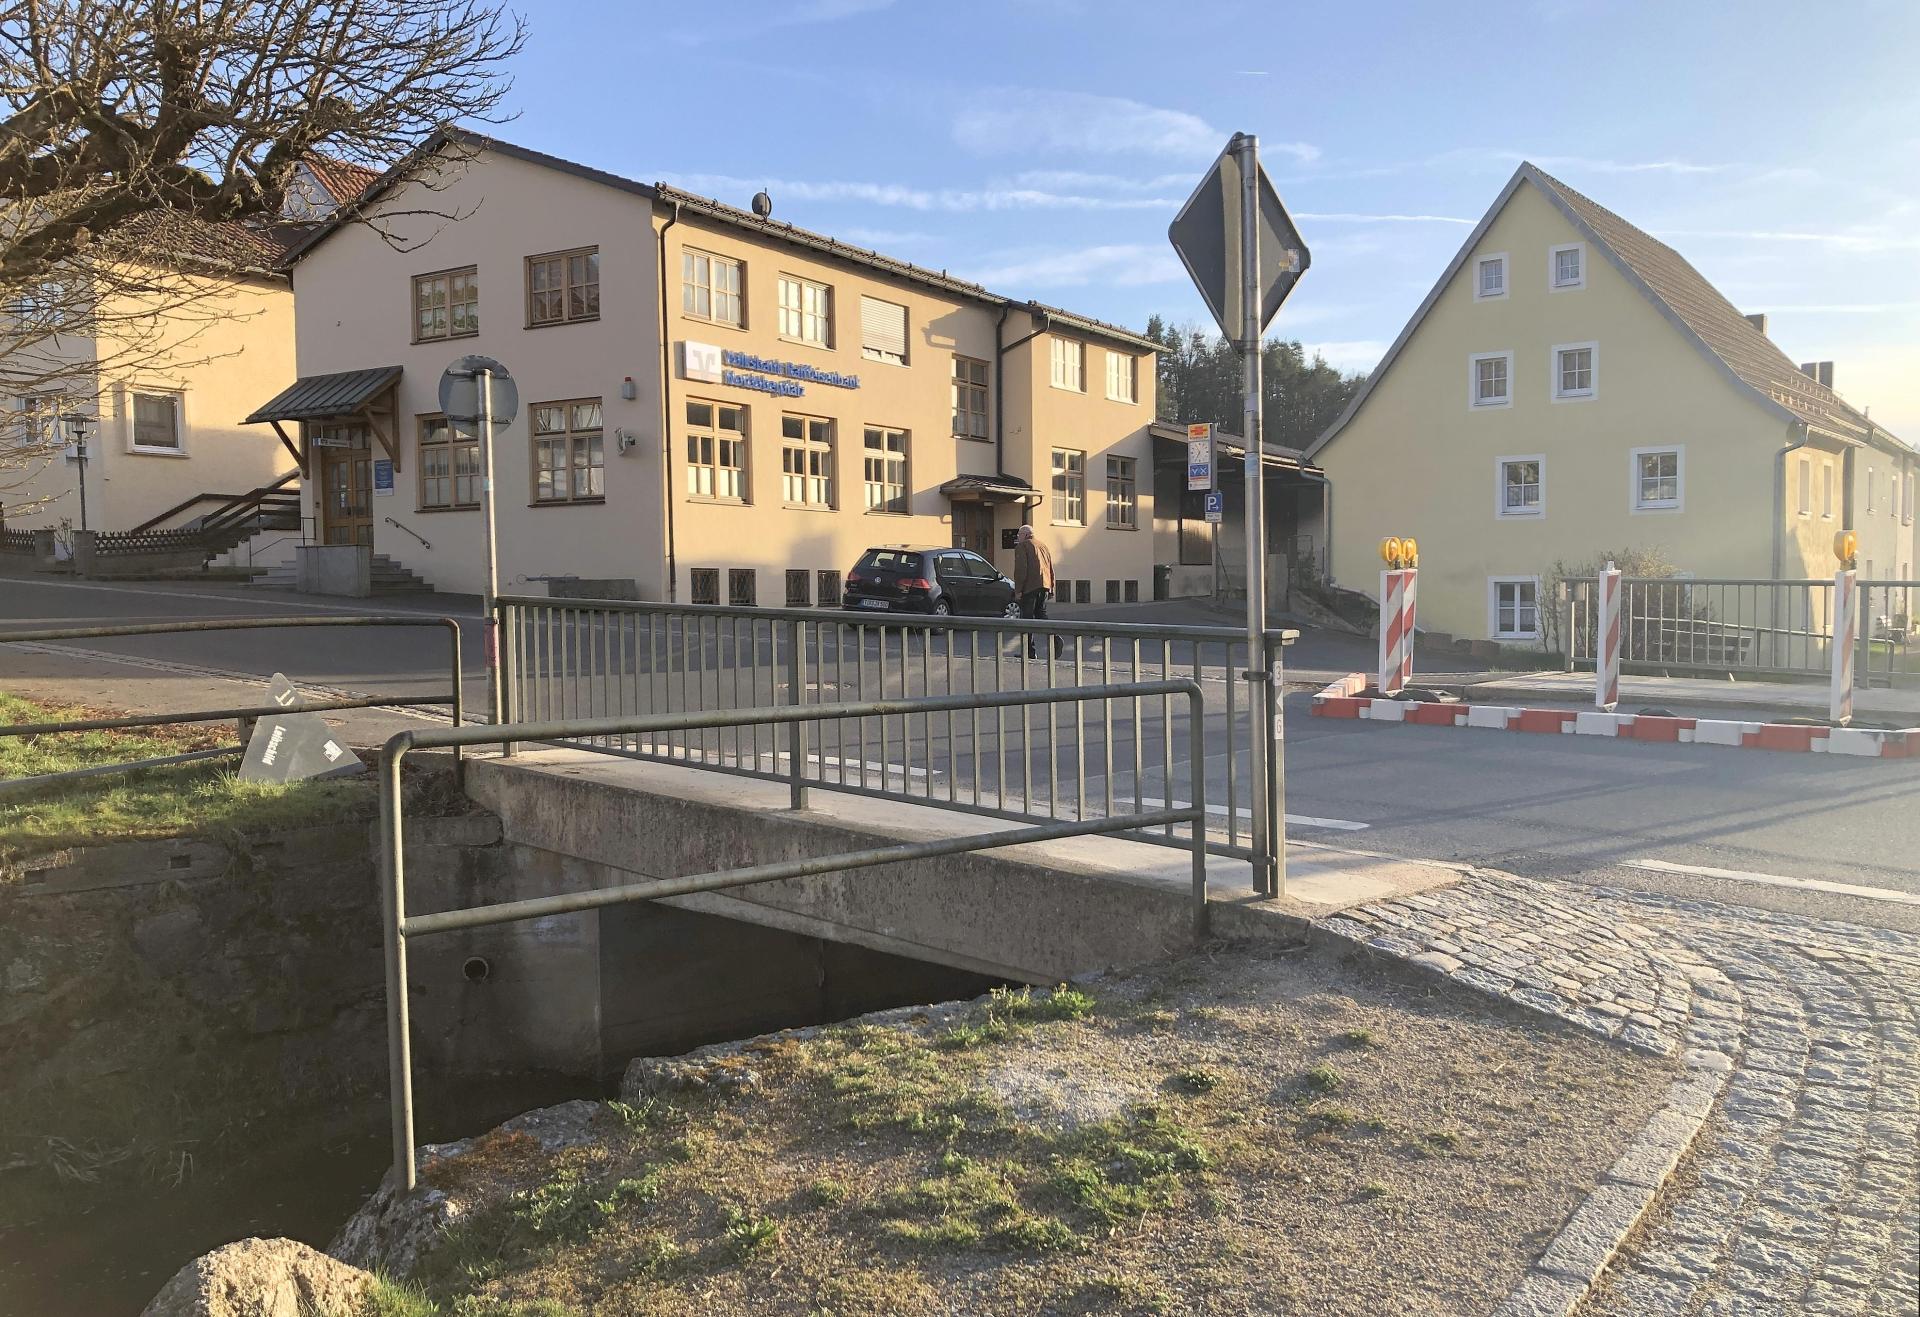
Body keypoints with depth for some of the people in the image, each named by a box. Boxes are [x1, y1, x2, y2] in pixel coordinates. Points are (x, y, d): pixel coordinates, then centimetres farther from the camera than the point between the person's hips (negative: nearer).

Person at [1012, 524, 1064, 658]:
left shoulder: (1021, 547, -2)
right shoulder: (1042, 546, 21)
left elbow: (1020, 569, -12)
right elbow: (1051, 569, 21)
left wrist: (1018, 589, -10)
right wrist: (1051, 588, 22)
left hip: (1030, 586, -7)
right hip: (1045, 585, 7)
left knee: (1027, 617, -1)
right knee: (1041, 614, 15)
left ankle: (1030, 651, -2)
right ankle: (1055, 638, -8)